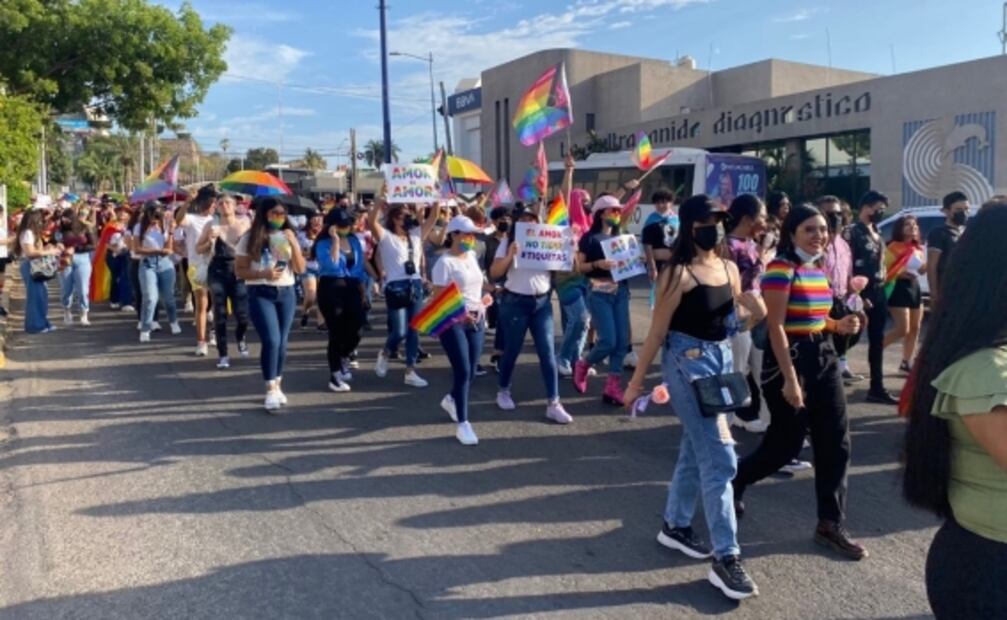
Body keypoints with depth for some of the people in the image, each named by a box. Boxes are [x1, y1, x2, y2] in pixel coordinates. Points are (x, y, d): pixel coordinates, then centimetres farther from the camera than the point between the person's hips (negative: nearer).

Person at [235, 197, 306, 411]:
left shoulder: (287, 237, 9)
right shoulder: (250, 239, -2)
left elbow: (300, 269, 2)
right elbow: (239, 271, -4)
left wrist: (294, 244, -11)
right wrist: (263, 274, -19)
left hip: (286, 293, 4)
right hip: (260, 294, -4)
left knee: (282, 343, 7)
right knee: (271, 341, -15)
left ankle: (278, 386, 21)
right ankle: (271, 391, -6)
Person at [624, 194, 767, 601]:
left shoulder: (730, 269, 7)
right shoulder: (679, 274, -14)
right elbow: (657, 331, -12)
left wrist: (752, 312, -6)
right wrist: (637, 381, -8)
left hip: (722, 360, 8)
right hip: (687, 363, -8)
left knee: (696, 450, 17)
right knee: (720, 457, -9)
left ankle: (675, 525, 35)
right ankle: (726, 558, -1)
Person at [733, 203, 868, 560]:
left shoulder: (819, 269, 11)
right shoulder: (781, 268, -15)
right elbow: (776, 327, -19)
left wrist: (838, 325, 0)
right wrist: (790, 379, -21)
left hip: (823, 358, 8)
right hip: (789, 360, -8)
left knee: (836, 444, 6)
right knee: (786, 444, 3)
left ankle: (831, 525, 16)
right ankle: (734, 481, 30)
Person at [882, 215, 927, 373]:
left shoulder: (917, 249, 14)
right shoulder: (893, 248, -9)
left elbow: (922, 269, 18)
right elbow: (884, 271, -14)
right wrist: (900, 274, -26)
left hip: (915, 287, 8)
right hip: (899, 289, -8)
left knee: (915, 328, 7)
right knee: (903, 329, -12)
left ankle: (906, 362, 14)